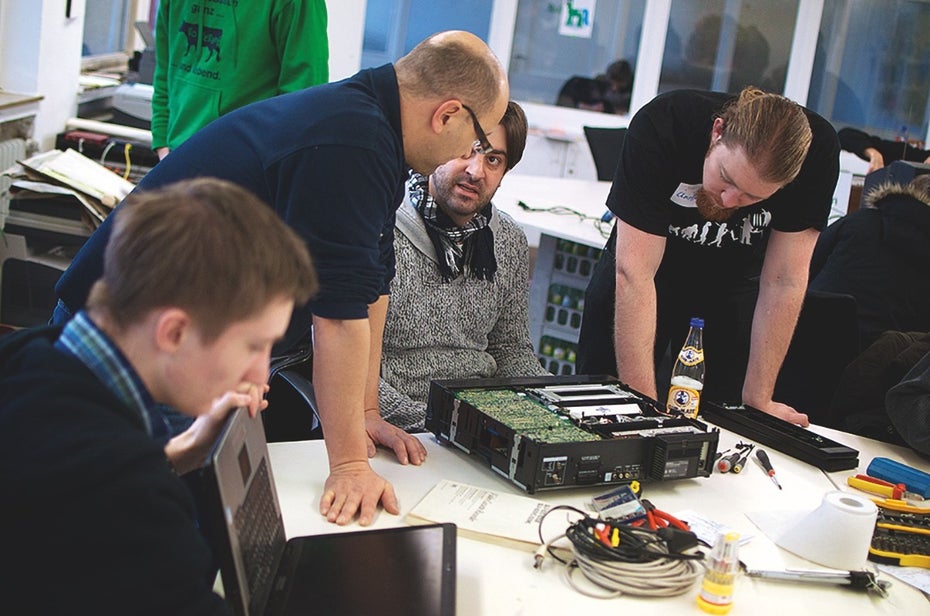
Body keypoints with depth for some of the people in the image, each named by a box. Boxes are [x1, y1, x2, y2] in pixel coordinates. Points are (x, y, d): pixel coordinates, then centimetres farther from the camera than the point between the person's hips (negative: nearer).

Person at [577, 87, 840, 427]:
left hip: (734, 281, 1)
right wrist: (642, 404, -37)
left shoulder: (816, 148, -29)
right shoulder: (661, 127, -35)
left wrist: (758, 402, -19)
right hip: (649, 263, -1)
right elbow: (634, 275, -35)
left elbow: (784, 281, -21)